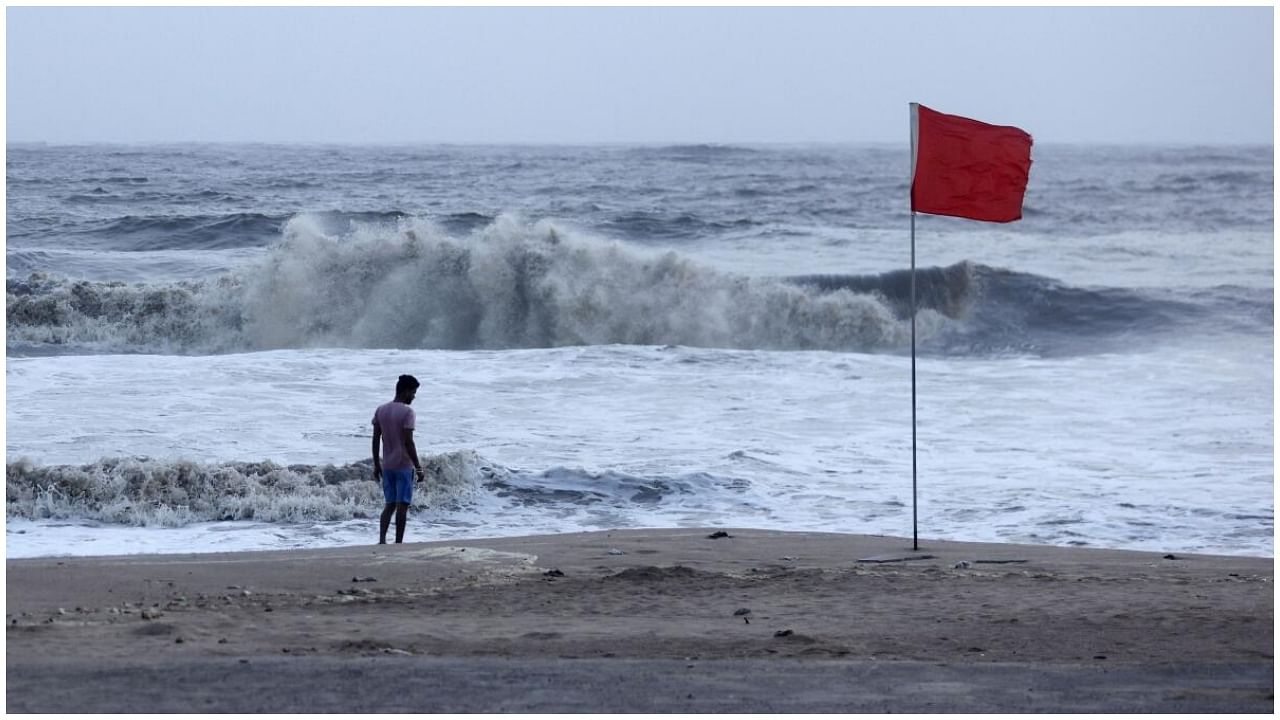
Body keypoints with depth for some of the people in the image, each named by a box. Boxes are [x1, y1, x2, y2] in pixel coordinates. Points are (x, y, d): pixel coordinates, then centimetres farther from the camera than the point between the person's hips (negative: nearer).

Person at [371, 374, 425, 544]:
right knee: (402, 505, 1)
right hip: (404, 466, -6)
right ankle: (398, 543, 2)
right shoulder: (407, 412, -13)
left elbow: (375, 440, 8)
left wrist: (376, 465, 15)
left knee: (390, 504, 11)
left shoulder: (380, 410, 6)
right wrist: (418, 467, -12)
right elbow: (408, 442, -17)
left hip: (387, 466, 6)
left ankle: (382, 539, -4)